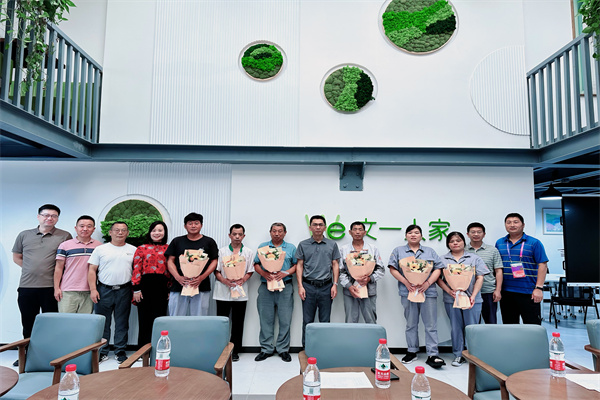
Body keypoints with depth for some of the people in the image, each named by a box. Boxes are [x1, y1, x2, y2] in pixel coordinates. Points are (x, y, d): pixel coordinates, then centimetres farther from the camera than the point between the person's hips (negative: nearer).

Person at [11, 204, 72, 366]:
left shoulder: (65, 236, -1)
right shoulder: (24, 235, 9)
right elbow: (16, 257, 17)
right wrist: (32, 270, 7)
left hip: (50, 287, -3)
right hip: (26, 286, 3)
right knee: (28, 323, 14)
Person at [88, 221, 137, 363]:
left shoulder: (133, 250, 8)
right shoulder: (100, 249, 4)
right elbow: (92, 270, 3)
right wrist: (93, 289, -6)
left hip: (124, 291, 1)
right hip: (104, 290, 0)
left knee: (122, 323, 7)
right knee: (103, 322, 5)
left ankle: (120, 352, 18)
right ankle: (102, 352, 18)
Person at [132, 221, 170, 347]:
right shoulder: (142, 249, 8)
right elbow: (136, 269, 3)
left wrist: (171, 290, 3)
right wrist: (136, 289, -4)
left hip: (162, 288, 1)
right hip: (146, 286, 0)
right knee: (145, 320, 4)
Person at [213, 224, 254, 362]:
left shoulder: (249, 252, 8)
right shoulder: (221, 251, 7)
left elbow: (250, 272, 6)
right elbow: (216, 271, 3)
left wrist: (242, 280, -13)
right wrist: (224, 280, -14)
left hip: (241, 292, 1)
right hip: (223, 292, 0)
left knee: (238, 323, 6)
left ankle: (235, 351, 17)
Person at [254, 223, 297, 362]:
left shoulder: (291, 248, 10)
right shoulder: (262, 247, 12)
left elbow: (296, 265, 6)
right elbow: (256, 265, 9)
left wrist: (285, 273, -11)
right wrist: (264, 273, -10)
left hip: (285, 287, -1)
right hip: (266, 287, 1)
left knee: (285, 320, 1)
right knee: (266, 319, 5)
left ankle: (283, 349, 14)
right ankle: (266, 349, 17)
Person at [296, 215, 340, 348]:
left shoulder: (332, 245, 7)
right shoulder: (303, 245, 5)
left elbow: (335, 265, 7)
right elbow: (299, 266, 4)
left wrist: (335, 285, -2)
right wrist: (300, 286, -4)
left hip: (326, 287, 1)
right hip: (308, 287, 0)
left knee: (325, 321, 8)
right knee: (307, 321, 5)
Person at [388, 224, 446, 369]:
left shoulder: (430, 251, 14)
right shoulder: (398, 251, 10)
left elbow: (438, 269, 6)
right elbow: (393, 269, 1)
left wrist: (428, 283, -10)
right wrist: (406, 283, -11)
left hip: (428, 291, 1)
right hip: (408, 292, 0)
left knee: (431, 324, -1)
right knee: (411, 324, 9)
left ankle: (432, 355, 4)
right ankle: (412, 352, 21)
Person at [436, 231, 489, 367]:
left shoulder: (474, 258, 8)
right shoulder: (443, 260, 9)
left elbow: (480, 278, 2)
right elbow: (438, 278, 3)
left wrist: (473, 296, -9)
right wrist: (449, 291, -13)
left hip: (471, 299, 0)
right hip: (451, 299, 1)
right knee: (456, 328, 6)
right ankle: (458, 355, 17)